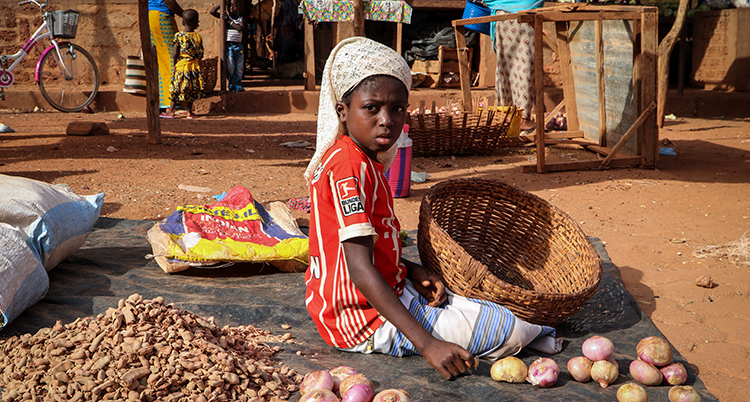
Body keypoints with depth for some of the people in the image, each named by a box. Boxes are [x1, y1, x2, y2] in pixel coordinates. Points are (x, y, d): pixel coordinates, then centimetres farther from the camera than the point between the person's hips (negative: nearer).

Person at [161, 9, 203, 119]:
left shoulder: (179, 36, -9)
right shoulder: (198, 37, -1)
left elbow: (175, 54, -8)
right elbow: (201, 55, 2)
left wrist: (175, 63, 8)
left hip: (181, 66, -2)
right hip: (195, 67, 2)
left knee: (176, 88, 4)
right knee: (191, 89, 11)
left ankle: (171, 111, 5)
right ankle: (190, 111, 12)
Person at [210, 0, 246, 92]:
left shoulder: (241, 18, 6)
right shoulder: (226, 16, 3)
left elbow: (241, 29, -13)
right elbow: (212, 11, -4)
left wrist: (229, 21, -16)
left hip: (238, 45, 2)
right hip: (227, 45, -2)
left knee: (239, 67, 3)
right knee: (230, 67, -7)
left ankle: (237, 85, 14)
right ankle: (230, 84, 11)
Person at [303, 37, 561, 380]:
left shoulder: (364, 160, 8)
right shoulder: (350, 166, -24)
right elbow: (360, 268, -31)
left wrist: (410, 270, -2)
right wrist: (426, 344, -34)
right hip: (366, 318, -10)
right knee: (508, 329, -7)